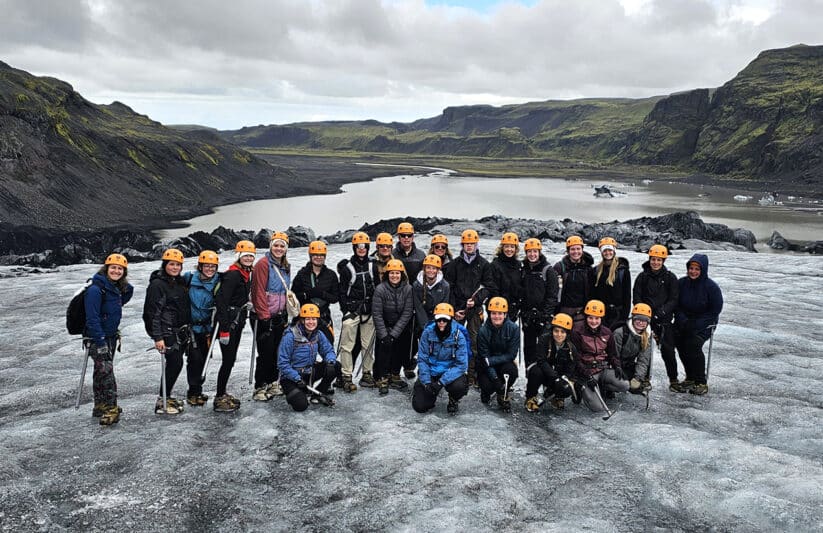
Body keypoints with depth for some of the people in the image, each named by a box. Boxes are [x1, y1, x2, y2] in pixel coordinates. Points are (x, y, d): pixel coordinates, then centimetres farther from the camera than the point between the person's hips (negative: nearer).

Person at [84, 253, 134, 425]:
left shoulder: (117, 288, 5)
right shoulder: (95, 289, -20)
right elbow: (92, 318, -23)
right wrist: (100, 341, -26)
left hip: (111, 335, 9)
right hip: (97, 337, -9)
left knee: (102, 371, 16)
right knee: (106, 370, -15)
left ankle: (100, 407, 26)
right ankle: (111, 408, -12)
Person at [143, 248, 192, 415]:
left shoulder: (180, 282, 13)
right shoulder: (157, 284, -12)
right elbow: (154, 312, -16)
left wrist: (188, 329, 22)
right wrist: (157, 337, -20)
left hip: (180, 331, 8)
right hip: (166, 331, -8)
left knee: (174, 363, 11)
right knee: (175, 362, -12)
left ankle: (167, 396, 25)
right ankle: (162, 402, -3)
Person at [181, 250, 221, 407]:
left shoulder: (218, 283, -1)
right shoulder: (189, 279, -6)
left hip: (206, 327, 3)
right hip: (190, 326, -3)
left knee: (203, 358, 9)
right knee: (195, 358, -9)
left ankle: (196, 390, 24)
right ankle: (194, 392, 2)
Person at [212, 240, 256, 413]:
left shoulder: (246, 274, 11)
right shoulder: (232, 274, -17)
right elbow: (221, 301, -22)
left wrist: (247, 304, 7)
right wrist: (224, 330, -24)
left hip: (238, 322, 9)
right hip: (228, 322, -9)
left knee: (231, 359, 15)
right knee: (228, 360, -6)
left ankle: (222, 394, 27)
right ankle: (219, 399, 4)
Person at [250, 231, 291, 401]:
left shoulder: (285, 267, 14)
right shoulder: (263, 264, -11)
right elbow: (259, 292, -15)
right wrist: (264, 316, -18)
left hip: (280, 317, 7)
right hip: (265, 318, -7)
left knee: (276, 351, 12)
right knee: (265, 353, -6)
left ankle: (272, 384, 23)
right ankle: (260, 388, 3)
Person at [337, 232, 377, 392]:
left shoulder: (373, 266, 10)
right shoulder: (347, 267, -2)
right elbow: (342, 291, -2)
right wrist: (346, 310, -9)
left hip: (369, 311, 4)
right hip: (352, 310, -4)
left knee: (368, 344, 8)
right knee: (347, 345, -6)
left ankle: (367, 374, 19)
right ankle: (347, 377, -1)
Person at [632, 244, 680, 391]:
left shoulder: (670, 278, 5)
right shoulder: (642, 277, 6)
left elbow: (674, 300, 0)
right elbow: (636, 298, 3)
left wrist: (662, 311, -15)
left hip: (664, 320, 0)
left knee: (668, 350, -4)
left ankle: (673, 380, 11)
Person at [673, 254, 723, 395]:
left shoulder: (711, 286, -10)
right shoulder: (681, 283, -1)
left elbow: (716, 309, -8)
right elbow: (676, 305, 6)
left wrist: (696, 323, -16)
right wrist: (682, 320, -11)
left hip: (704, 323, -4)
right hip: (684, 321, 4)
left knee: (693, 344, -24)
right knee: (679, 343, -16)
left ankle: (701, 383, -9)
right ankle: (690, 379, 1)